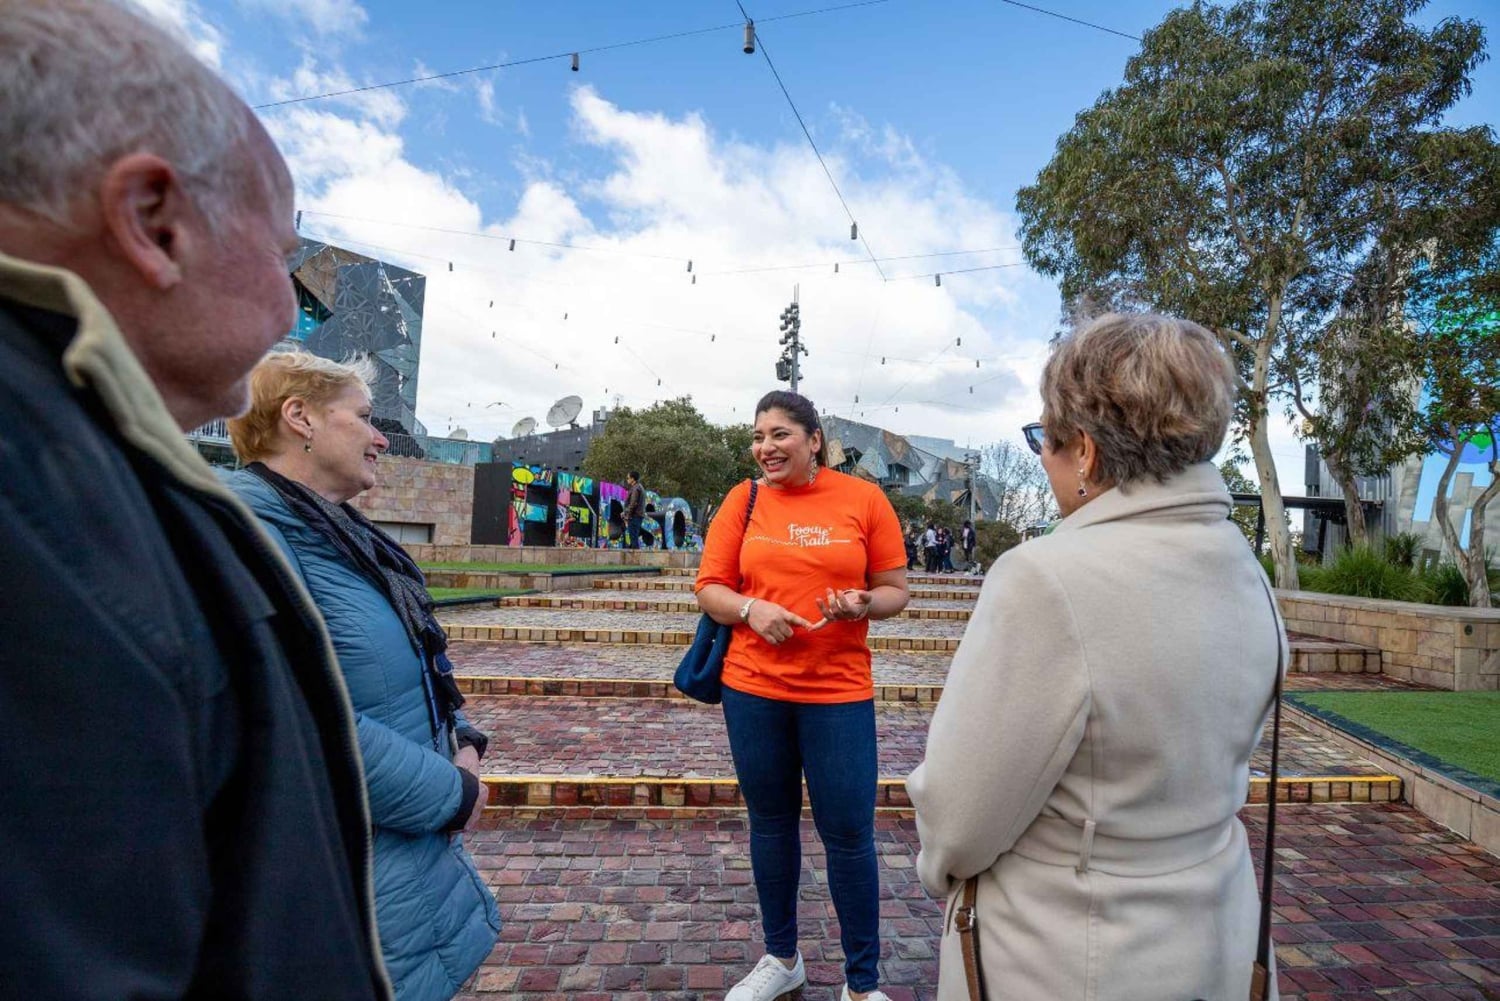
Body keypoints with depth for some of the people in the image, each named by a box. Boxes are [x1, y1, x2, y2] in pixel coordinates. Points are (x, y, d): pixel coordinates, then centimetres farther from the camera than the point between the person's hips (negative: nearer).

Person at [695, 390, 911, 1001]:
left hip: (839, 692, -2)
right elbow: (709, 588, 3)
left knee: (848, 834, 5)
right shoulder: (743, 500, 2)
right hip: (752, 689, 2)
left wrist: (862, 605, -18)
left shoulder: (863, 498, -2)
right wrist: (750, 609, -16)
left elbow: (895, 590, 3)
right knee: (771, 823, 16)